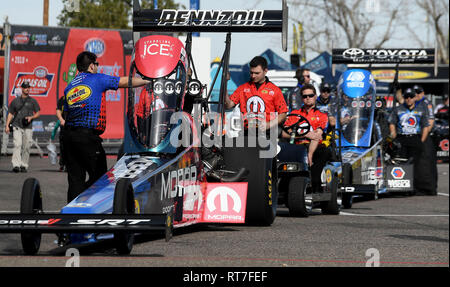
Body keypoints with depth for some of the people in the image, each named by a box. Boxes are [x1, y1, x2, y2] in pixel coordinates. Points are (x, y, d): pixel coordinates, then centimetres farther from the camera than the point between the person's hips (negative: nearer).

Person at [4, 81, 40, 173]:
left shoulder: (32, 101, 13)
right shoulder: (15, 101, 14)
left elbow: (38, 113, 14)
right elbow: (10, 114, 14)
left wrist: (31, 117, -7)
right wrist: (7, 125, 3)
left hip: (28, 127, 1)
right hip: (17, 126, -1)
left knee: (26, 147, -1)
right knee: (17, 144, -16)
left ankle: (24, 166, 8)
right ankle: (16, 165, -25)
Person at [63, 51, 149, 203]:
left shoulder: (69, 87, 17)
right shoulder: (97, 79, 0)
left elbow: (67, 112, 16)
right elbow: (126, 82, 7)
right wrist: (149, 81, 18)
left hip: (69, 134, 7)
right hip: (87, 135, -7)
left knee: (75, 178, 7)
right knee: (99, 175, 2)